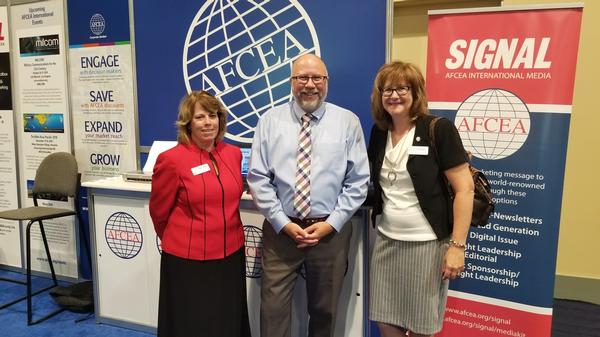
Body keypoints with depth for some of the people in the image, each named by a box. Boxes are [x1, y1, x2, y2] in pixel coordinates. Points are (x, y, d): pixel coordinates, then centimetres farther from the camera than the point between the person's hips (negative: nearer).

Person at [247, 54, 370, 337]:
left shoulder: (348, 122, 1)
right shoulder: (270, 121, 1)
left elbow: (358, 181, -1)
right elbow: (258, 178, -2)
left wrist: (331, 223, -9)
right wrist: (283, 223, -9)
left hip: (331, 231, 1)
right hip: (280, 230, 0)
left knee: (325, 309, 17)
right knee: (274, 308, 6)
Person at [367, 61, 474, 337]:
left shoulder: (439, 130, -11)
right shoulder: (378, 132, 5)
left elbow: (465, 189, -13)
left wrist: (457, 245, -16)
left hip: (427, 243, -5)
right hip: (386, 240, 5)